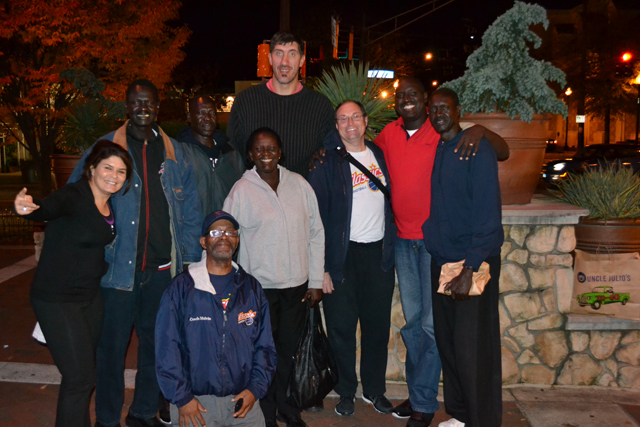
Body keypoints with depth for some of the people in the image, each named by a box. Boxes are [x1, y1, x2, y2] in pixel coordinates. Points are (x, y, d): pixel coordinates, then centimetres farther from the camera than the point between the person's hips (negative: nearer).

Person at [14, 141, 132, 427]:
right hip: (56, 299, -8)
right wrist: (25, 208, -61)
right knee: (80, 377, -5)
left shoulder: (109, 204, 3)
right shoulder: (72, 197, -19)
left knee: (84, 372, 19)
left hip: (91, 296, 8)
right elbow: (46, 209, -41)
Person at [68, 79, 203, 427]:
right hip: (118, 266, -2)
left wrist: (188, 259, 3)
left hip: (163, 268, 3)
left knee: (156, 341, 14)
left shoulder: (174, 153, 8)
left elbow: (190, 209, 9)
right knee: (112, 344, 6)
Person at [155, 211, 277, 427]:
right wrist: (181, 397, -7)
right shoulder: (182, 287, -1)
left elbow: (265, 345, 9)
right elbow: (167, 348, -3)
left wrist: (256, 388, -2)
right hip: (196, 402, -3)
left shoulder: (251, 288, 9)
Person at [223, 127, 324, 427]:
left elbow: (316, 234, 5)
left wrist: (316, 281, 4)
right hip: (260, 286, -2)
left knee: (290, 347, 14)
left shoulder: (299, 184, 1)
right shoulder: (241, 191, -6)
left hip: (297, 284, 3)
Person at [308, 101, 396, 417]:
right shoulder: (327, 162, -4)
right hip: (343, 255, -3)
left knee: (378, 325, 11)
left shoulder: (380, 155, 9)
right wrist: (321, 267, -10)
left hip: (378, 252, 4)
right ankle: (346, 392, 26)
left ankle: (374, 389, 29)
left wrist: (391, 250, 6)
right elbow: (316, 215, -6)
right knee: (342, 328, 7)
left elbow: (391, 201, 14)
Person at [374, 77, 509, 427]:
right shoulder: (389, 133, 5)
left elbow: (503, 152, -9)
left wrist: (480, 131, -29)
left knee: (431, 323, 1)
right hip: (403, 240, 5)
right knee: (412, 321, 14)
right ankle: (418, 394, 29)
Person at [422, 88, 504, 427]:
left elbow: (488, 213, -14)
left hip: (474, 263, -6)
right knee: (446, 341, 13)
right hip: (440, 260, 6)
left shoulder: (477, 148, -7)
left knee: (473, 348, -2)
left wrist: (469, 270, -19)